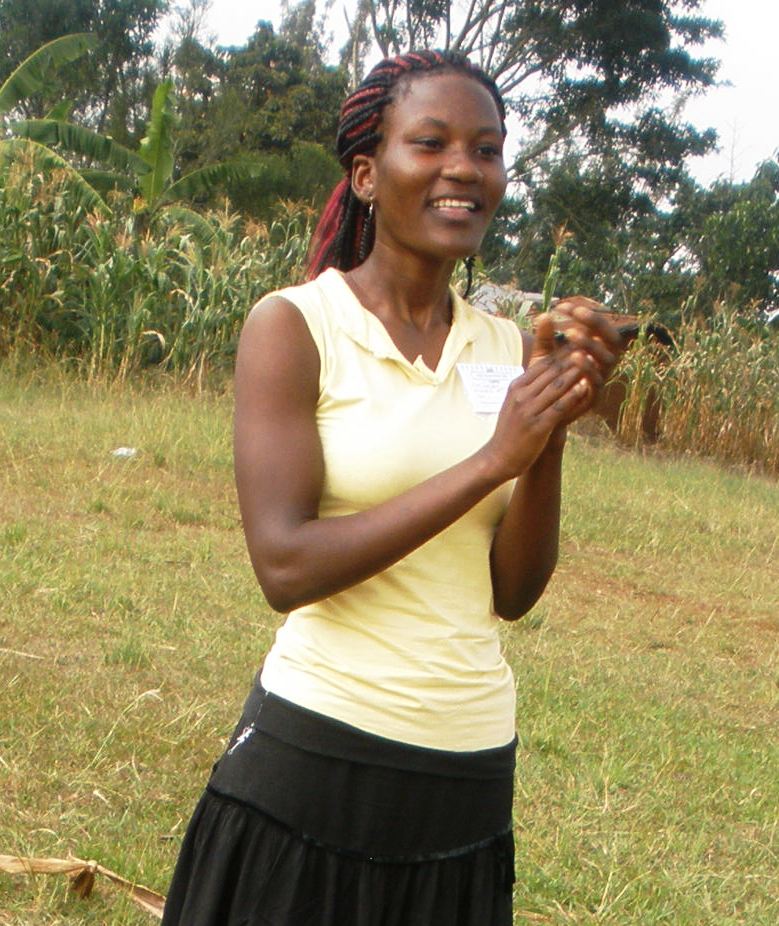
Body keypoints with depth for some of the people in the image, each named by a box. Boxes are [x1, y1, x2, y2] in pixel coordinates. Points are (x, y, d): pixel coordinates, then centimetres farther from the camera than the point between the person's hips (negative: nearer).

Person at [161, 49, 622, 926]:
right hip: (320, 753, -4)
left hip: (473, 771, 5)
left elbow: (513, 591, 2)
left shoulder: (508, 350, 4)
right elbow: (285, 568, -18)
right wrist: (489, 459, -19)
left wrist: (552, 428, -12)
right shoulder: (293, 326, -8)